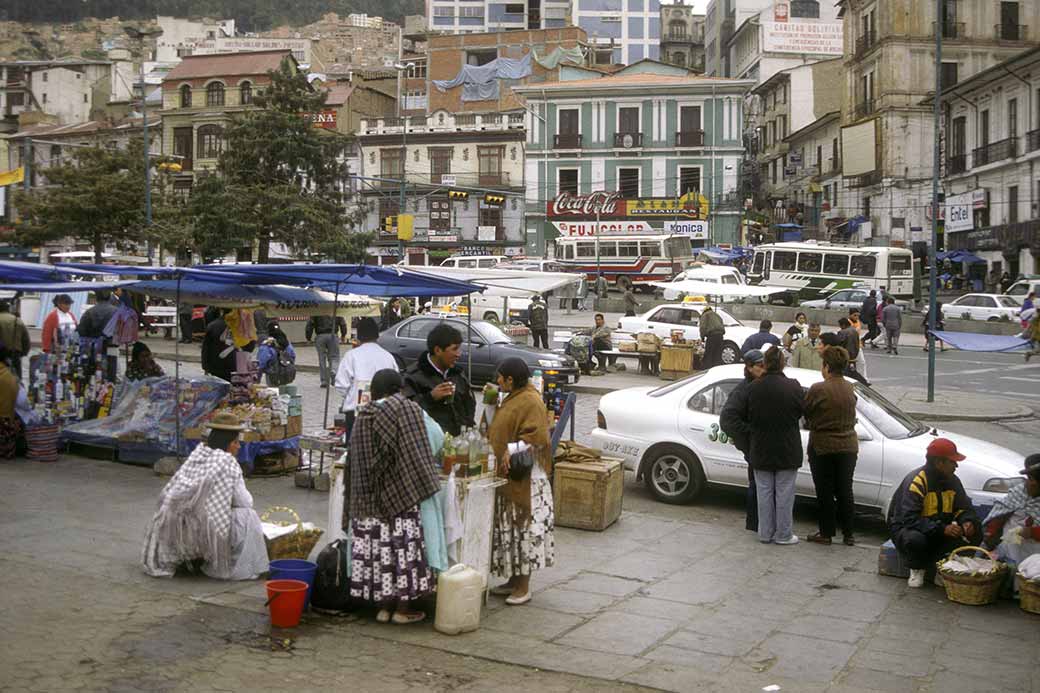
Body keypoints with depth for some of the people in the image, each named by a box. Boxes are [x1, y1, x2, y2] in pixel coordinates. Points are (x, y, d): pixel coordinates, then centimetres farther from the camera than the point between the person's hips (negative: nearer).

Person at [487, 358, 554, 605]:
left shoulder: (530, 402, -16)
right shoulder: (513, 399, 14)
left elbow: (537, 437, -24)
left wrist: (512, 450, -31)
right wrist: (491, 404, 16)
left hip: (524, 479, -10)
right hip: (507, 476, 10)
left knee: (524, 529, -3)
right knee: (510, 529, 14)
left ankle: (523, 587, 4)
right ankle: (514, 580, 24)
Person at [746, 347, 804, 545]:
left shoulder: (754, 388, -8)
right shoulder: (793, 386, -13)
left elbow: (748, 417, 0)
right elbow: (800, 412, 0)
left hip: (761, 449, 2)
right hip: (787, 449, -2)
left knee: (764, 492, 12)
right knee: (784, 492, 8)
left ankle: (765, 533, 18)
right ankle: (783, 534, 13)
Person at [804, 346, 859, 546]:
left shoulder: (818, 389, -18)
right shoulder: (850, 388, 1)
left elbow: (805, 413, -8)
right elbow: (851, 415, 10)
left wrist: (811, 425, 13)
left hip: (823, 447, -5)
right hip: (848, 446, 5)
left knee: (825, 492, 5)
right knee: (845, 491, 12)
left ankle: (826, 533, 12)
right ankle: (848, 534, 17)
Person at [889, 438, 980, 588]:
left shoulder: (952, 480, 0)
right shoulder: (916, 481, -24)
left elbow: (964, 507, 4)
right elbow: (910, 519, -31)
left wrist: (967, 522, -21)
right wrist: (942, 529, -38)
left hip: (939, 531, 6)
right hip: (906, 528, -6)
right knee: (915, 539, -40)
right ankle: (917, 569, -7)